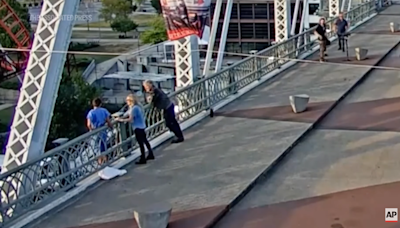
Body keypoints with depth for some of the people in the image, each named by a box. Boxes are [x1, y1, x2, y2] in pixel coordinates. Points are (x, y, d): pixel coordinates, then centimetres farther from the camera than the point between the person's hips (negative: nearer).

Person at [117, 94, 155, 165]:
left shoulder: (134, 108, -21)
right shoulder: (138, 106, 8)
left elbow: (130, 119, -22)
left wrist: (121, 120, -14)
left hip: (138, 127, -10)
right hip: (142, 126, 10)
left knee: (140, 143, -4)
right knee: (145, 140, 20)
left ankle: (143, 159, 2)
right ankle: (151, 154, 31)